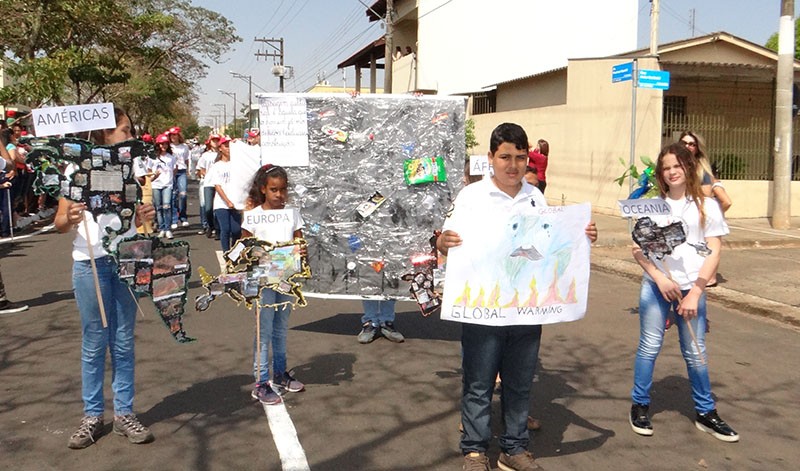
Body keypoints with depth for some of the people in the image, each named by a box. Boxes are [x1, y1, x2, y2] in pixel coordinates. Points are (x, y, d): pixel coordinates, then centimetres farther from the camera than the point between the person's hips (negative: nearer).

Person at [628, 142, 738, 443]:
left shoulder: (706, 206, 1)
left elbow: (714, 252, -1)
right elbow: (637, 248, 2)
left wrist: (695, 293, -8)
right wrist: (660, 279, -11)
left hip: (692, 288, 0)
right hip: (655, 286, 0)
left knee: (696, 353, 7)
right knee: (649, 347, 3)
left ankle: (706, 413, 21)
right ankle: (639, 406, 17)